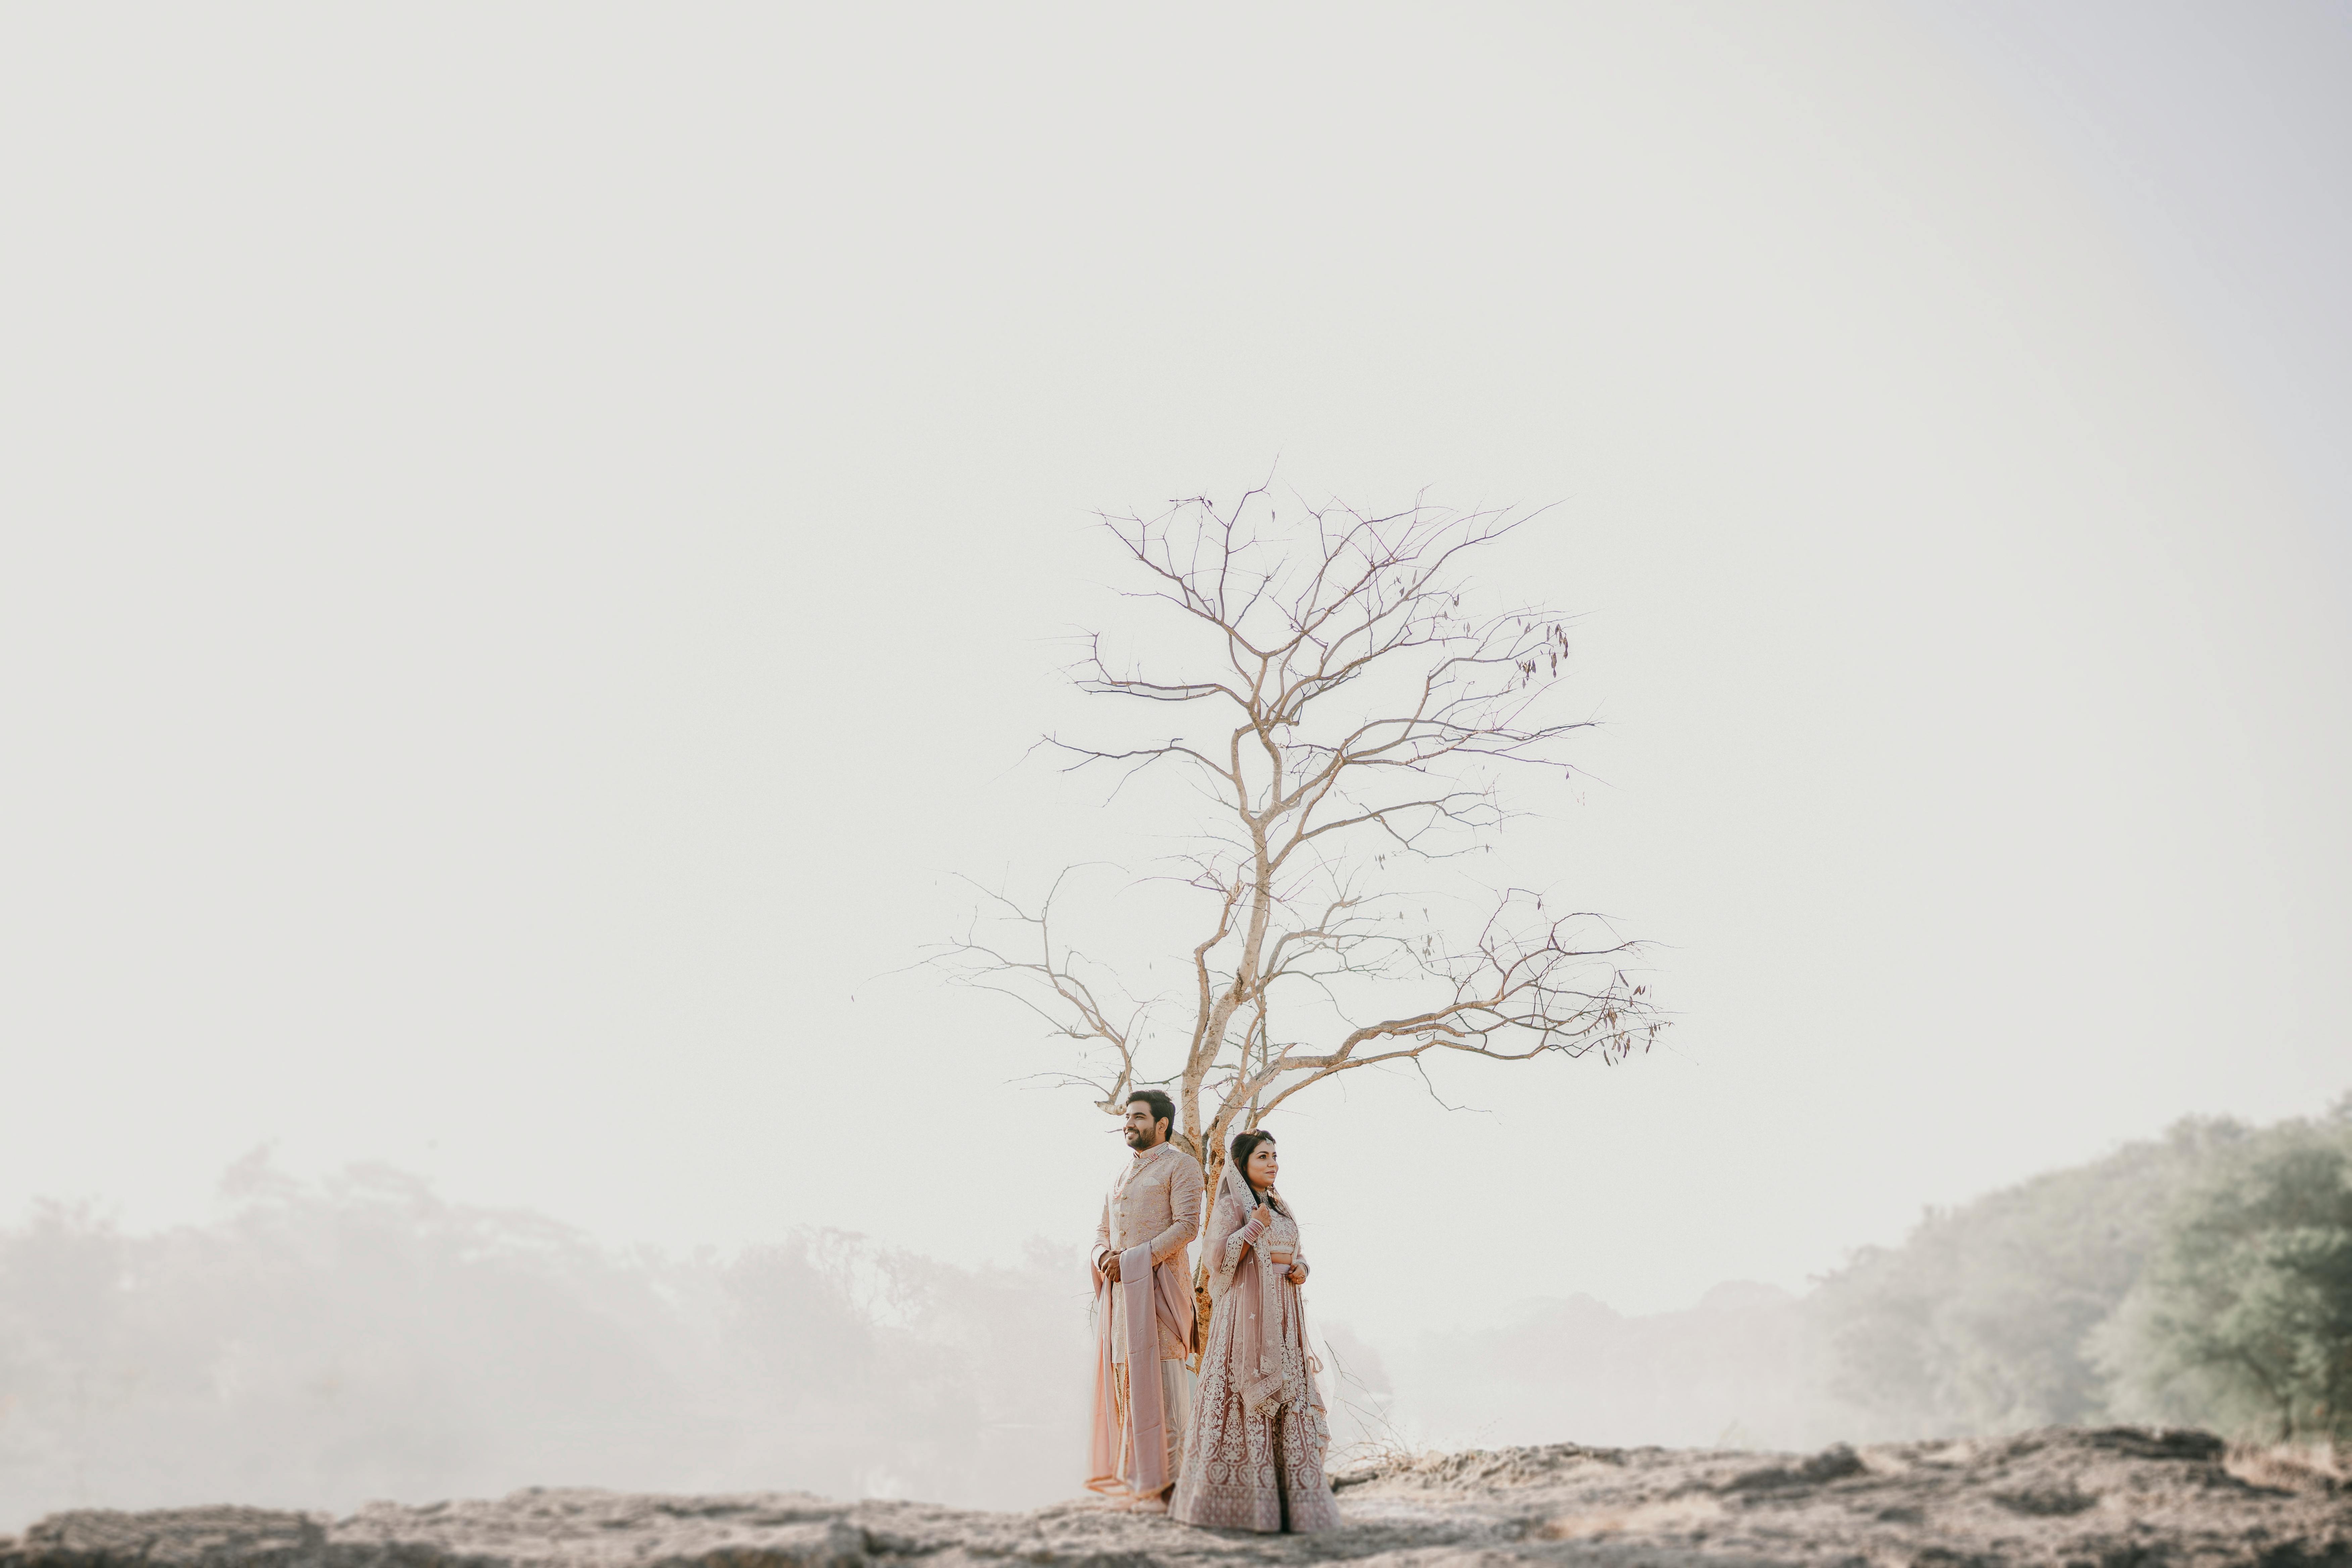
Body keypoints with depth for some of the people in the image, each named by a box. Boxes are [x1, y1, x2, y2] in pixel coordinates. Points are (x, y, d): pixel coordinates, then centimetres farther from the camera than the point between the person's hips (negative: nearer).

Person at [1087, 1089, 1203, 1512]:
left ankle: (1169, 1484, -9)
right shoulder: (1123, 1175, 23)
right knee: (1126, 1379, 4)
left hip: (1159, 1283, -7)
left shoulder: (1180, 1165, 0)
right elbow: (1103, 1229, 22)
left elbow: (1187, 1226, -10)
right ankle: (1137, 1481, 8)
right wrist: (1105, 1257, -2)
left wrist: (1134, 1259, -14)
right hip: (1120, 1287, 7)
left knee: (1161, 1380, -10)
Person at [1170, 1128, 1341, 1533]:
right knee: (1245, 1396, -7)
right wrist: (1254, 1227, -16)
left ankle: (1289, 1492, 8)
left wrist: (1301, 1269, 2)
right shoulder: (1230, 1205, -5)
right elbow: (1218, 1259, -13)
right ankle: (1238, 1494, 0)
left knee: (1288, 1398, 4)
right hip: (1246, 1310, -7)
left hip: (1282, 1314, 7)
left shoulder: (1280, 1206, 16)